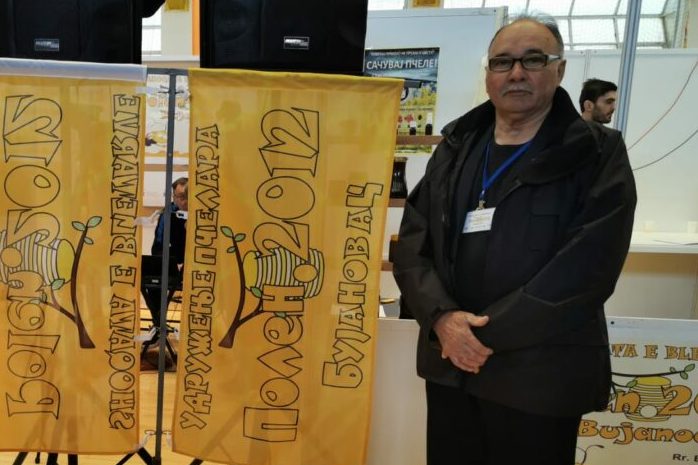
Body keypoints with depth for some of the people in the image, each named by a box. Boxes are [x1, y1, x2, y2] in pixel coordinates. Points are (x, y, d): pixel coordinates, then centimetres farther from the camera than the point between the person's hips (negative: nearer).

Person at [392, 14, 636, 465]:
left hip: (540, 376, -3)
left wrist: (487, 333, -17)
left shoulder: (597, 154, -4)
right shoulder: (454, 150, 8)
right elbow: (412, 245, 2)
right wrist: (443, 318, -15)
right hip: (449, 364, 4)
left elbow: (586, 268, -15)